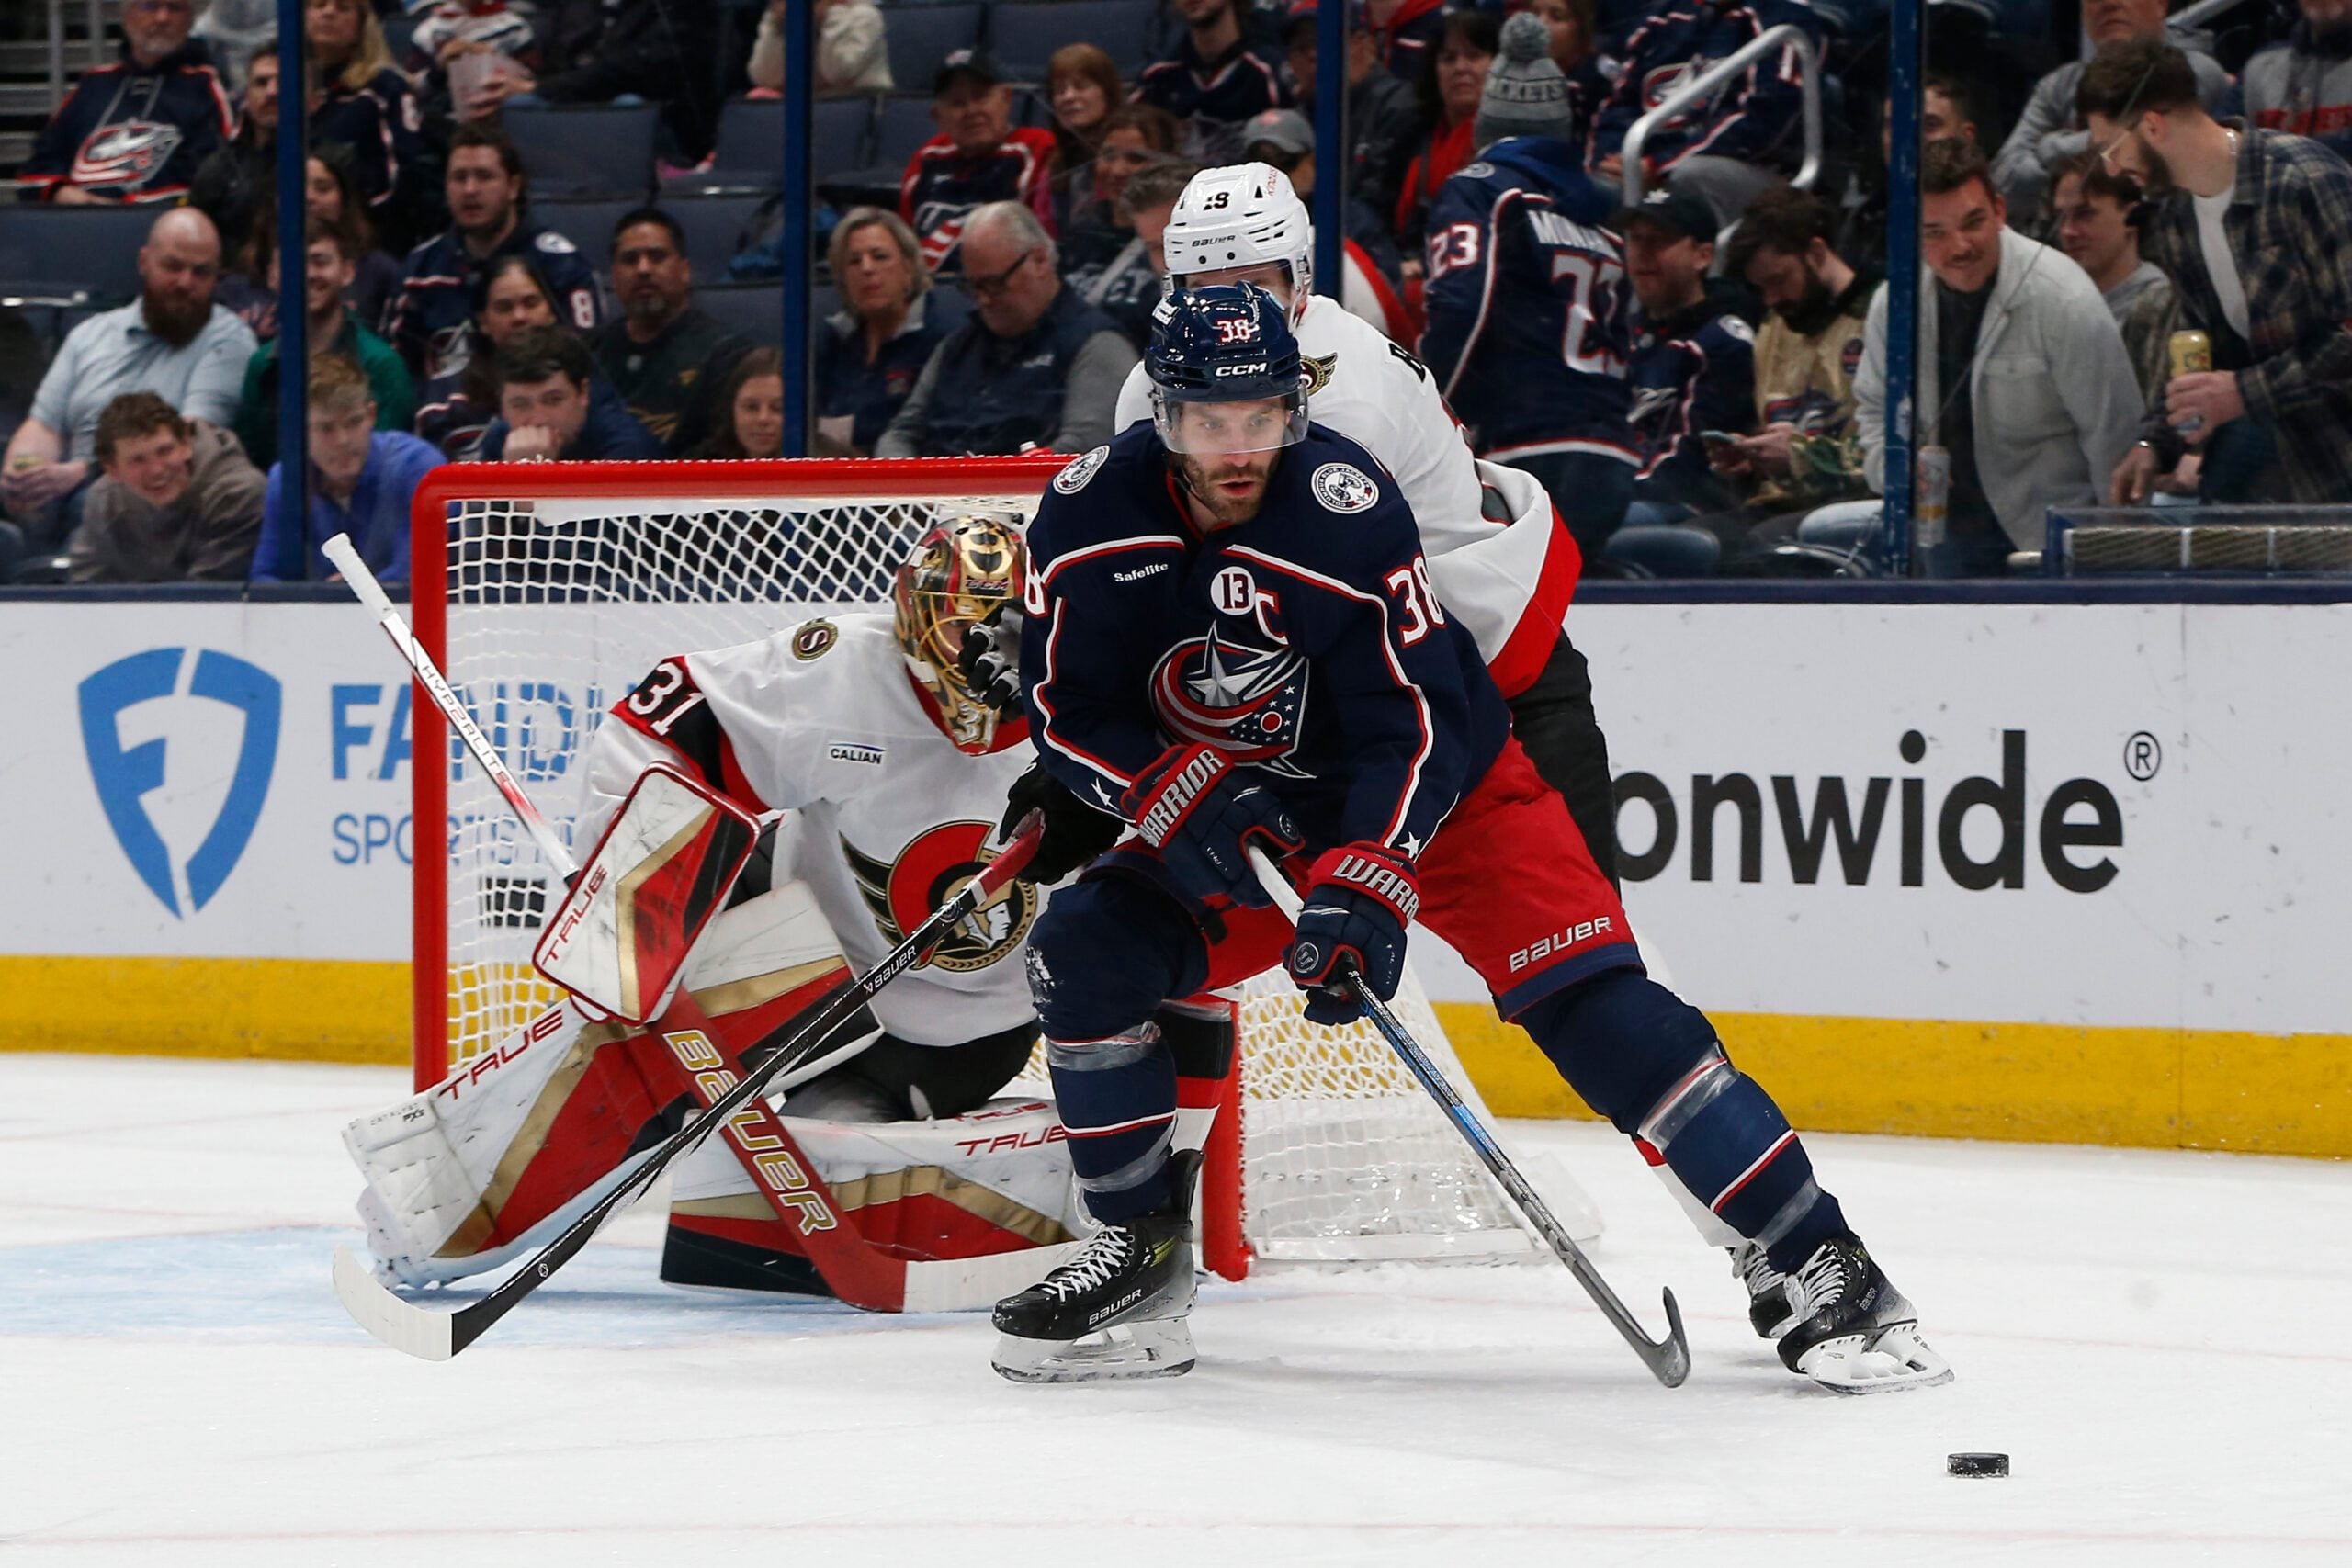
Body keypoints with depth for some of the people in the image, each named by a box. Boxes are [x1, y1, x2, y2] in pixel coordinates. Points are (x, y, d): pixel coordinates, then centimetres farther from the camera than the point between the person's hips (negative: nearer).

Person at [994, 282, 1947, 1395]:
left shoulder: (1346, 507, -27)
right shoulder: (1091, 514, -15)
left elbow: (1413, 728, -27)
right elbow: (1069, 711, -8)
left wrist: (1364, 889, -38)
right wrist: (1181, 798, -25)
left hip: (1448, 792, -4)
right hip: (1244, 820, 4)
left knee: (1596, 1008, -19)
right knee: (1083, 954, -14)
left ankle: (1817, 1268, -18)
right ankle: (1141, 1254, 2)